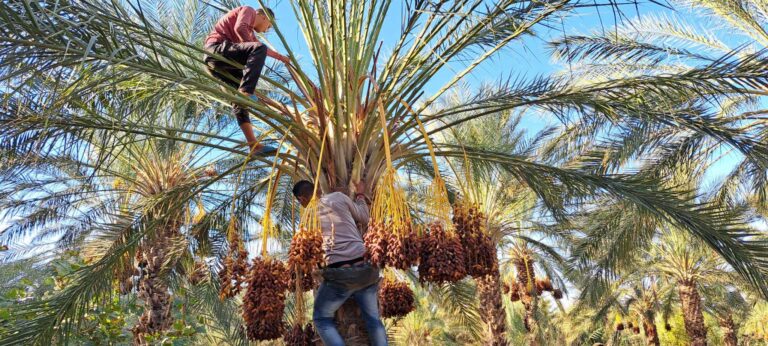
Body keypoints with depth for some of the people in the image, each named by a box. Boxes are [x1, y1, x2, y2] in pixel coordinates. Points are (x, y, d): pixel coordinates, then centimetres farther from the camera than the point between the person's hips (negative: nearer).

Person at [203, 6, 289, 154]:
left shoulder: (250, 31, 36)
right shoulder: (248, 10, 9)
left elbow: (264, 49, 52)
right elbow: (239, 28, -13)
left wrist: (281, 57, 62)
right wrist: (251, 52, -6)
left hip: (214, 62, 9)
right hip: (216, 48, -9)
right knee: (259, 49, -26)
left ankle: (253, 144, -7)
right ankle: (245, 93, -41)